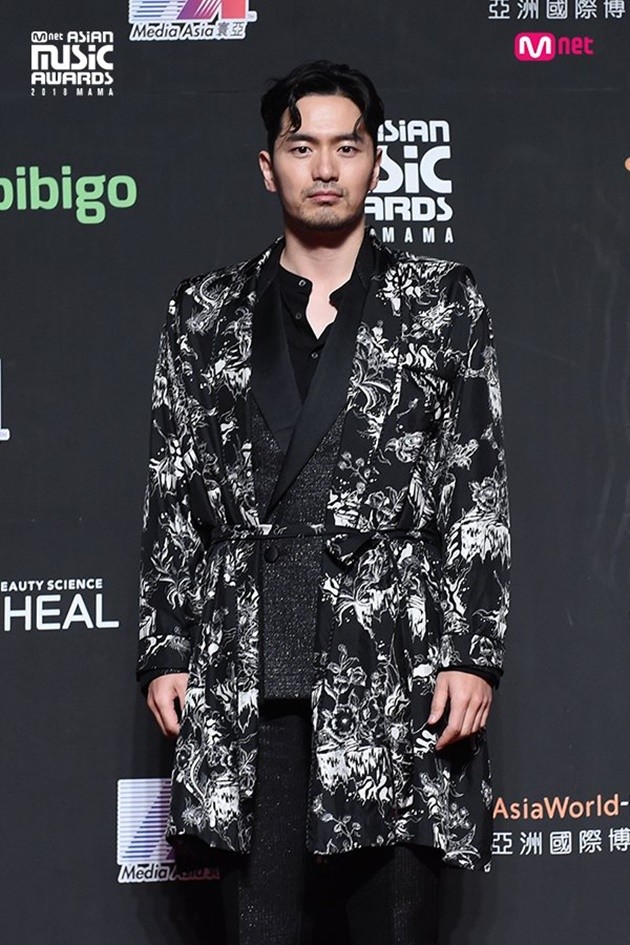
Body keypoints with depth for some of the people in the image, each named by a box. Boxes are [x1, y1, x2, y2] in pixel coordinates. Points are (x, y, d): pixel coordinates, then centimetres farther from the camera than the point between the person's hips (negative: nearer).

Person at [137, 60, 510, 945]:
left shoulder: (443, 300, 8)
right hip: (242, 677, 1)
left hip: (397, 672, -1)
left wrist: (474, 654, -5)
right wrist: (164, 649, 4)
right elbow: (171, 496, 12)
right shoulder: (205, 314, 13)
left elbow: (480, 488, 3)